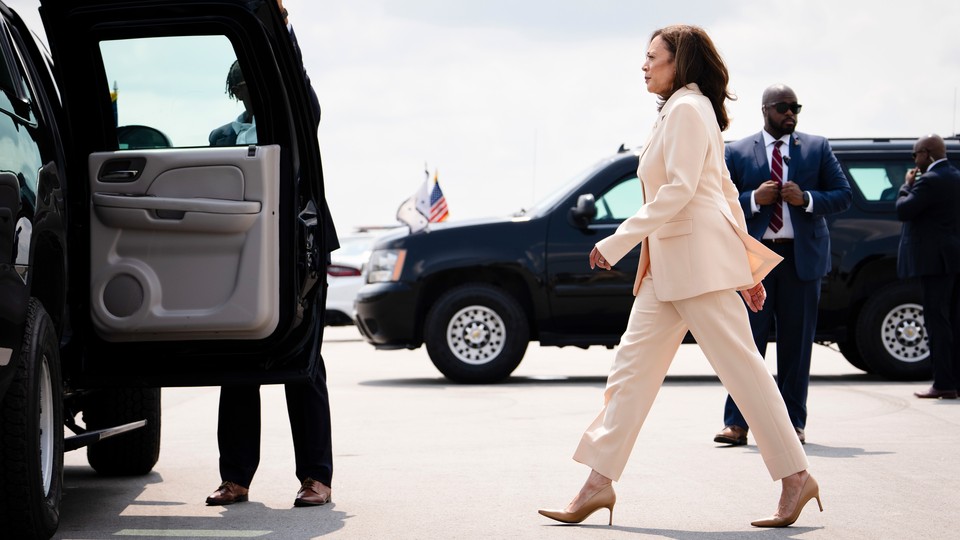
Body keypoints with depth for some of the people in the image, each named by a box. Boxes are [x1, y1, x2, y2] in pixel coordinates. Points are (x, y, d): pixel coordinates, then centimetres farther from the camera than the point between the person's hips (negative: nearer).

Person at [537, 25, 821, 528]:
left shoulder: (687, 109, -9)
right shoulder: (680, 111, 21)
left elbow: (678, 189, -19)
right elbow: (726, 190, 22)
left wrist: (617, 242, -18)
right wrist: (745, 265, 23)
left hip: (698, 255, -10)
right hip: (668, 262, 10)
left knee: (739, 366, -7)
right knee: (632, 367, 5)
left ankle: (795, 478, -2)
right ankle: (600, 482, 5)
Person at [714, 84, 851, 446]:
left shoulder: (817, 148, 10)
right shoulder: (737, 152, 8)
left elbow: (843, 195, 6)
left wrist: (807, 199, -11)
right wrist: (754, 199, -12)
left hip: (802, 256, 1)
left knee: (797, 342, 4)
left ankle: (793, 423, 10)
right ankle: (736, 423, -5)